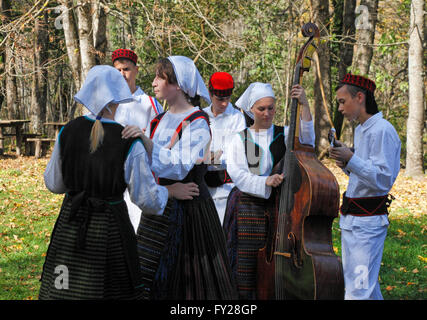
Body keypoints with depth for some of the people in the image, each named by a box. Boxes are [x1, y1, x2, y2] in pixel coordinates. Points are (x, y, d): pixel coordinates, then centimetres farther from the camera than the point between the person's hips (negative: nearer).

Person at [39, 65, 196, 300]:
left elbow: (54, 183, 8)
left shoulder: (68, 132, -4)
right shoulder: (130, 142, -15)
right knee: (114, 289, 11)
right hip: (111, 226, -3)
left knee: (64, 290, 12)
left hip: (70, 226, 3)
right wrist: (171, 191, 9)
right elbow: (146, 197, -10)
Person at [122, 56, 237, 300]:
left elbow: (179, 167, -25)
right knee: (155, 276, 10)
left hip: (188, 207, -8)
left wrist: (145, 141, -29)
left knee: (188, 277, -2)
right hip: (160, 205, 8)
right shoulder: (163, 119, 11)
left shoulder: (197, 122, -13)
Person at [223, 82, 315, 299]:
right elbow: (237, 174, -4)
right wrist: (265, 181, -21)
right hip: (248, 207, 0)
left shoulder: (284, 135, 10)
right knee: (246, 269, -3)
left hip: (278, 207, 1)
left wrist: (304, 104, -22)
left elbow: (306, 138, -11)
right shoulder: (239, 140, 8)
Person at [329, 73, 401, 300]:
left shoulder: (382, 131, -16)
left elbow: (383, 179, -22)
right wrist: (345, 164, 5)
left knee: (358, 290, -10)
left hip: (368, 222, -10)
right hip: (351, 220, 10)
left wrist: (351, 159, -27)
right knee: (362, 283, 17)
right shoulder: (360, 130, 16)